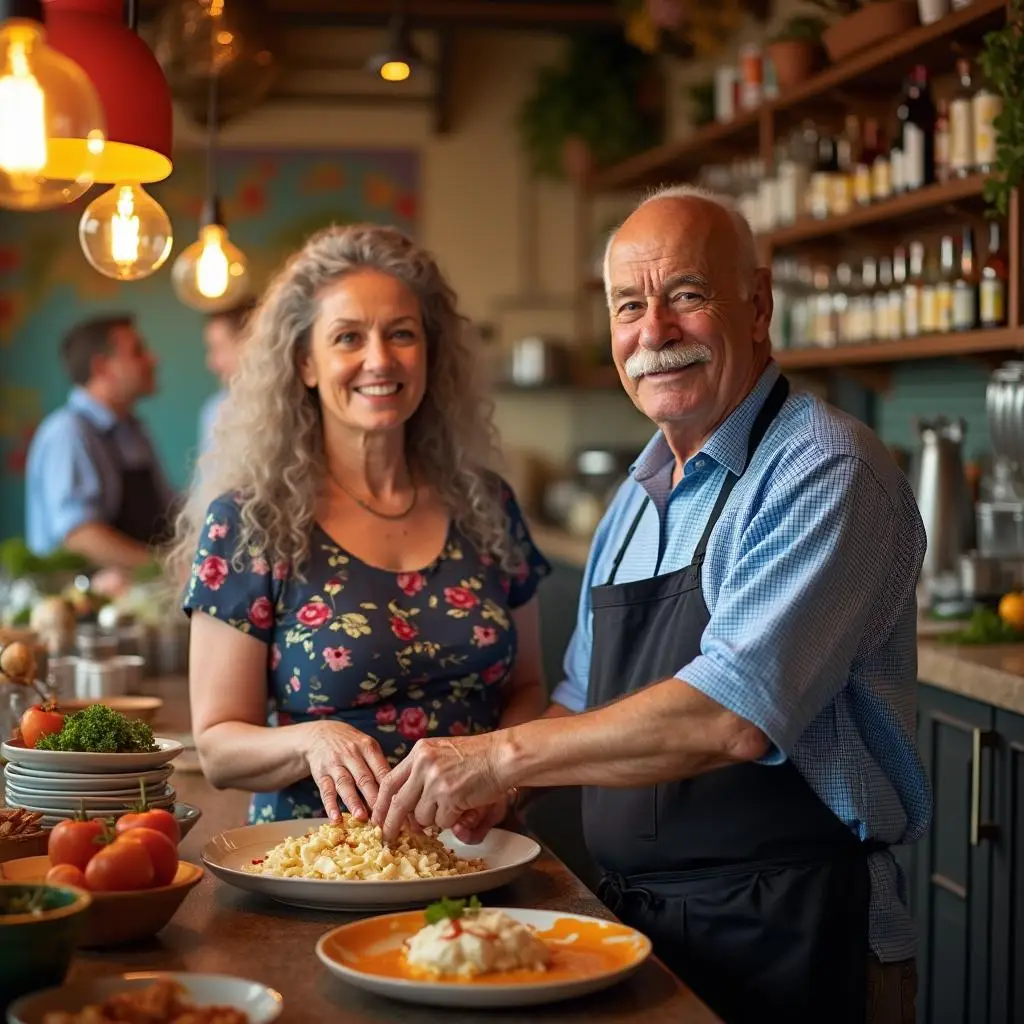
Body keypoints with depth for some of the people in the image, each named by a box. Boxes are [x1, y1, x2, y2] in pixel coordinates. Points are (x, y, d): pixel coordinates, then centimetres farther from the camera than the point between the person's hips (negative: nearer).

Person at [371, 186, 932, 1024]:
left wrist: (506, 755, -21)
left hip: (783, 938, -7)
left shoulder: (826, 473, -16)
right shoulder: (640, 494, 11)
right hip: (639, 923, 7)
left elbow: (735, 716, -27)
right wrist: (484, 791, -1)